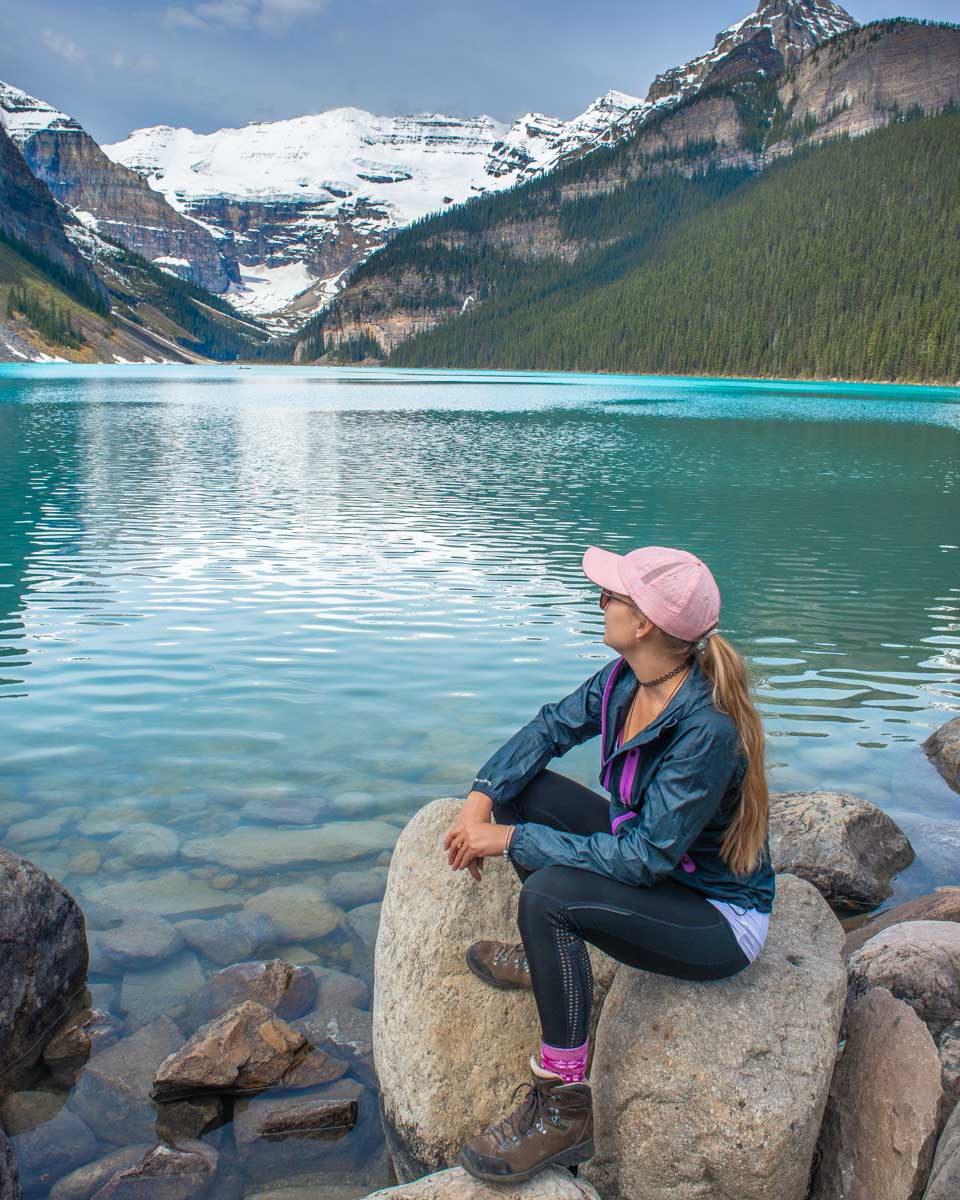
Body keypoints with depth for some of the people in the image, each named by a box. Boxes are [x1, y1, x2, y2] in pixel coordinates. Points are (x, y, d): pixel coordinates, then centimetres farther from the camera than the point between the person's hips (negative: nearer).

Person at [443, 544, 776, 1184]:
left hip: (720, 920, -8)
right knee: (521, 787, 0)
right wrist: (482, 796, -10)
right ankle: (549, 957, 18)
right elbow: (552, 726, 5)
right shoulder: (626, 680, -10)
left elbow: (645, 857, -32)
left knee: (551, 893, -31)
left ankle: (565, 1112, -15)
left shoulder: (707, 729, -33)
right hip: (654, 851, 8)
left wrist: (512, 839, -27)